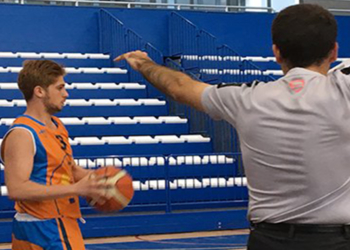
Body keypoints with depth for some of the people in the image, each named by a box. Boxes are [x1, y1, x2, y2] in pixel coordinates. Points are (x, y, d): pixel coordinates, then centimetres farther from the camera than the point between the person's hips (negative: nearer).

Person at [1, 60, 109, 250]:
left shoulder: (57, 125, 13)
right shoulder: (22, 134, -17)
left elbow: (69, 168, 24)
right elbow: (16, 189, -26)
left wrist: (94, 178, 2)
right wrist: (76, 189, -27)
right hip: (43, 229, -9)